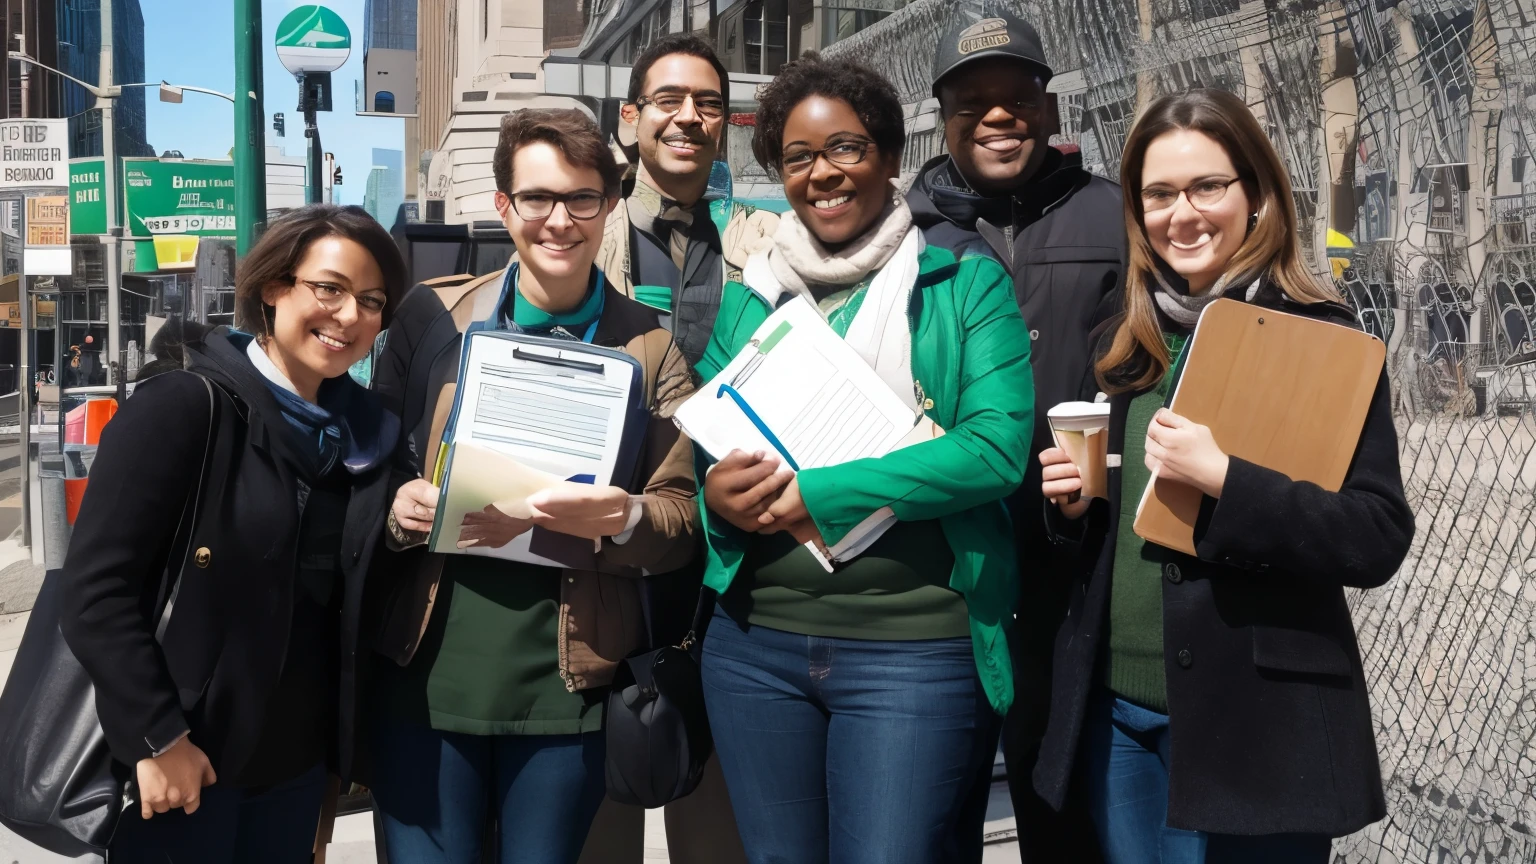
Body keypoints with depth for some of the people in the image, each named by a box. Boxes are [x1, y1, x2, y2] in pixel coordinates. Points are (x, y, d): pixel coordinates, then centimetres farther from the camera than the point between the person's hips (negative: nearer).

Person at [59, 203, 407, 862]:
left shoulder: (362, 432, 6)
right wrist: (157, 738, -18)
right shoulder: (182, 407, -13)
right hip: (177, 762, -6)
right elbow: (95, 589, -17)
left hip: (298, 761, 6)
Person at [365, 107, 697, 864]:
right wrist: (397, 510, -12)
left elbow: (684, 520, 0)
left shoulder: (650, 345, 3)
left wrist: (624, 517, -21)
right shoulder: (432, 318, 5)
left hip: (566, 686, 0)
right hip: (426, 678, 1)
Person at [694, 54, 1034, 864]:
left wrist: (813, 494, -16)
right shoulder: (748, 298, 11)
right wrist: (717, 493, -10)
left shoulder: (967, 284, 0)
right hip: (755, 640, 4)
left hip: (916, 644, -4)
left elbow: (998, 447, -13)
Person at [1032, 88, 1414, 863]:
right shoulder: (1124, 345, 8)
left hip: (1251, 724, -5)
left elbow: (1379, 540, -15)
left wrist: (1223, 479, -25)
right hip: (1114, 709, 5)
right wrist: (1073, 502, -4)